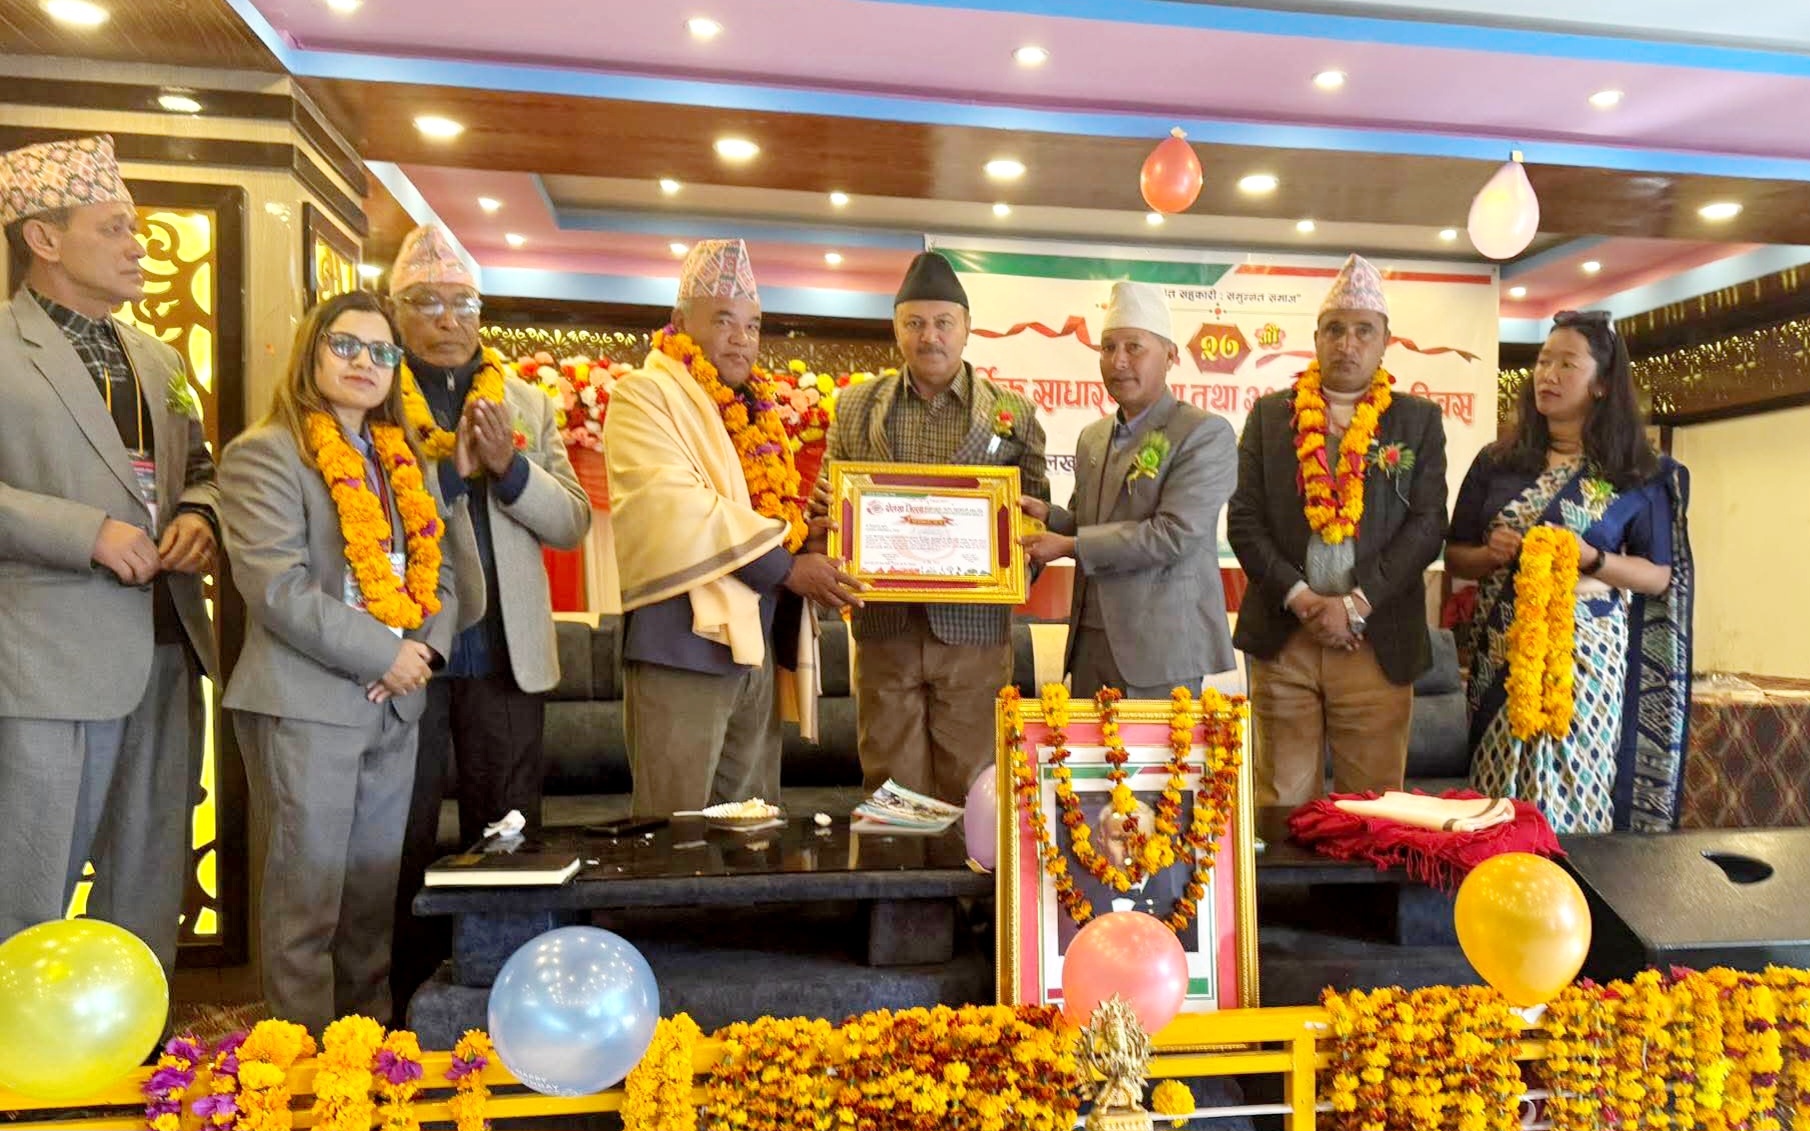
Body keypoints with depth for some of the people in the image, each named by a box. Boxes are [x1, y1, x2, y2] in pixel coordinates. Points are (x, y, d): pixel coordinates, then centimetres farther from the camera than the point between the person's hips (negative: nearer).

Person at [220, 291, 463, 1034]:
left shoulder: (404, 460, 16)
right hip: (306, 701, -6)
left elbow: (436, 567, 15)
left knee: (377, 894, 12)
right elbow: (276, 585, -15)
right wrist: (384, 654, -16)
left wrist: (428, 645, -4)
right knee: (306, 897, 1)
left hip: (396, 703, 6)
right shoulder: (265, 452, -5)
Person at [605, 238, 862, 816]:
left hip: (757, 643, 7)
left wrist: (808, 535, 2)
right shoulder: (644, 396, -2)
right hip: (684, 639, -7)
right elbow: (677, 509, -16)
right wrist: (786, 568, -16)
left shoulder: (755, 411, 19)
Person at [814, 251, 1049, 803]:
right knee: (891, 791, 7)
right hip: (884, 628, 1)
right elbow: (828, 502, 14)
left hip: (972, 628, -1)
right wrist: (822, 503, -9)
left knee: (969, 794, 5)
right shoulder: (855, 406, 10)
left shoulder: (1013, 412, 6)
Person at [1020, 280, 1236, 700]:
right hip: (1090, 638, 6)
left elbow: (1174, 534, -18)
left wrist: (1070, 545, -16)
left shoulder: (1206, 434, -8)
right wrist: (1048, 515, 0)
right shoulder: (1092, 437, 14)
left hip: (1161, 646, -6)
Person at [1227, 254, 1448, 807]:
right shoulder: (1270, 414, 8)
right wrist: (1299, 598, -11)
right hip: (1282, 637, 0)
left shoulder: (1419, 421, 7)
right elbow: (1244, 518, 1)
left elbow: (1427, 523, -1)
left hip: (1377, 642, 0)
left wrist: (1356, 605, -12)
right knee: (1282, 804, 7)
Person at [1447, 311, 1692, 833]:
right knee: (1500, 797, 2)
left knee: (1572, 795, -3)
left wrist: (1591, 559, -14)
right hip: (1500, 653, 2)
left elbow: (1660, 576, 3)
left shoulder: (1638, 475, 3)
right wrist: (1493, 555, -9)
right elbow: (1454, 556, 12)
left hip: (1584, 653, -2)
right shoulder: (1496, 462, 9)